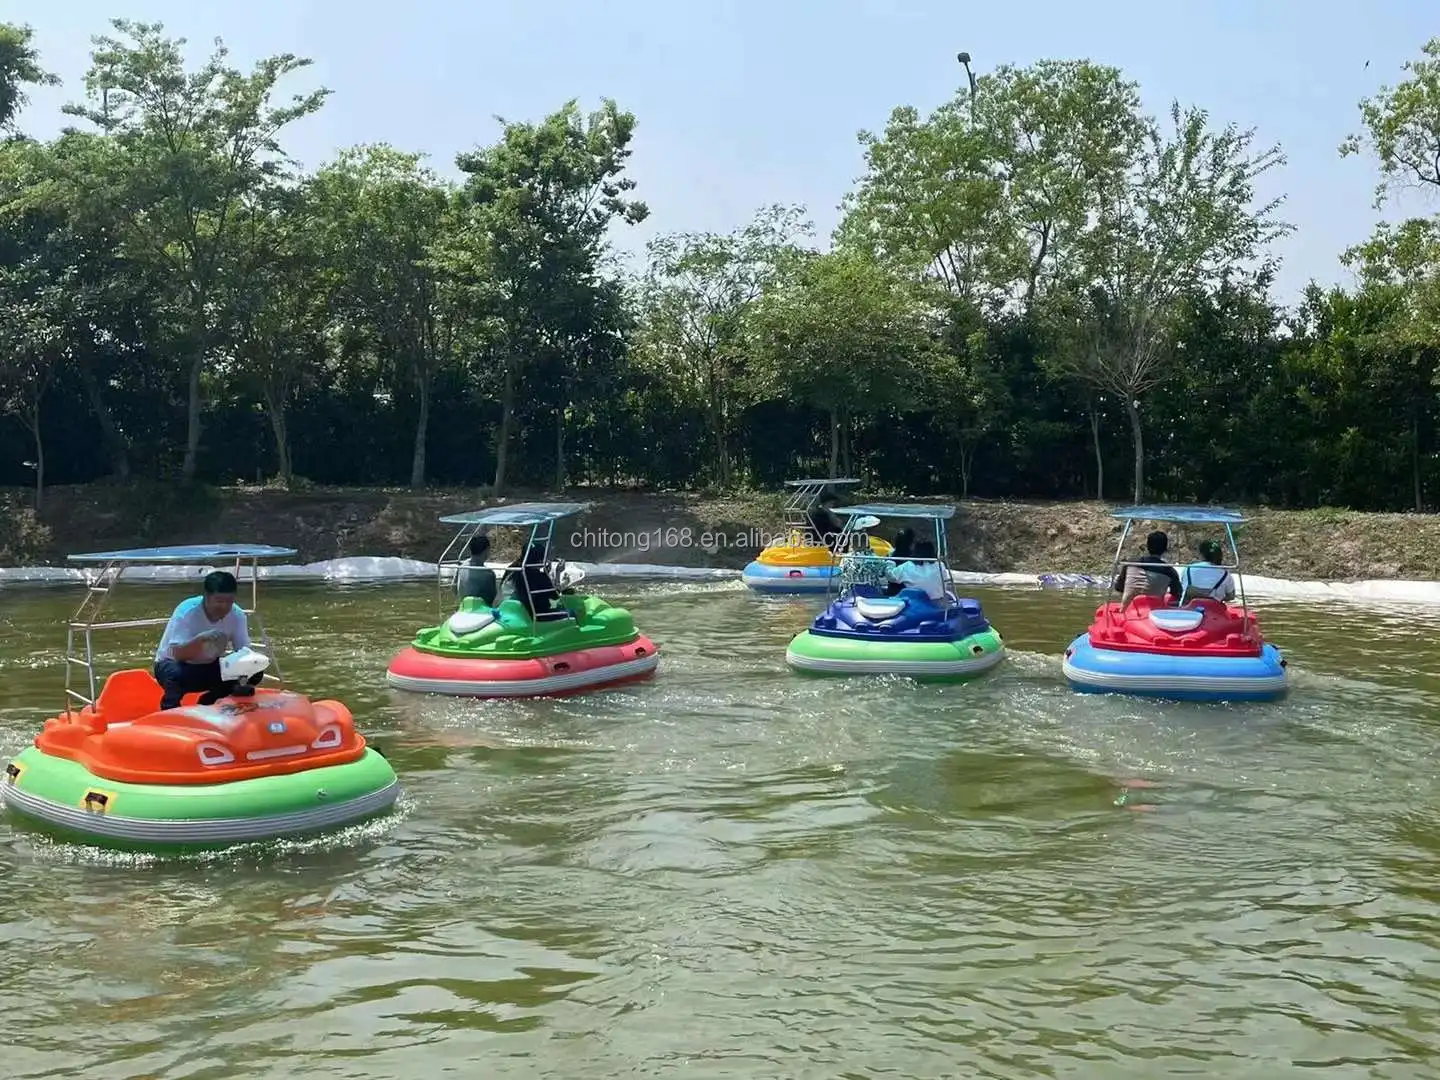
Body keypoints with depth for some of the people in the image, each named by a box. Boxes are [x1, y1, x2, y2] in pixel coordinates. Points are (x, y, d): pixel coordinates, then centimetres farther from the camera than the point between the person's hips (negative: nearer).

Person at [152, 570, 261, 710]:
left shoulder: (237, 615, -16)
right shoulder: (186, 611, -27)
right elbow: (177, 654, -34)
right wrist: (200, 639, -51)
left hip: (210, 666, 5)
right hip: (175, 664, -5)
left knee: (254, 673, -15)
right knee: (176, 675, -40)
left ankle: (207, 703, 5)